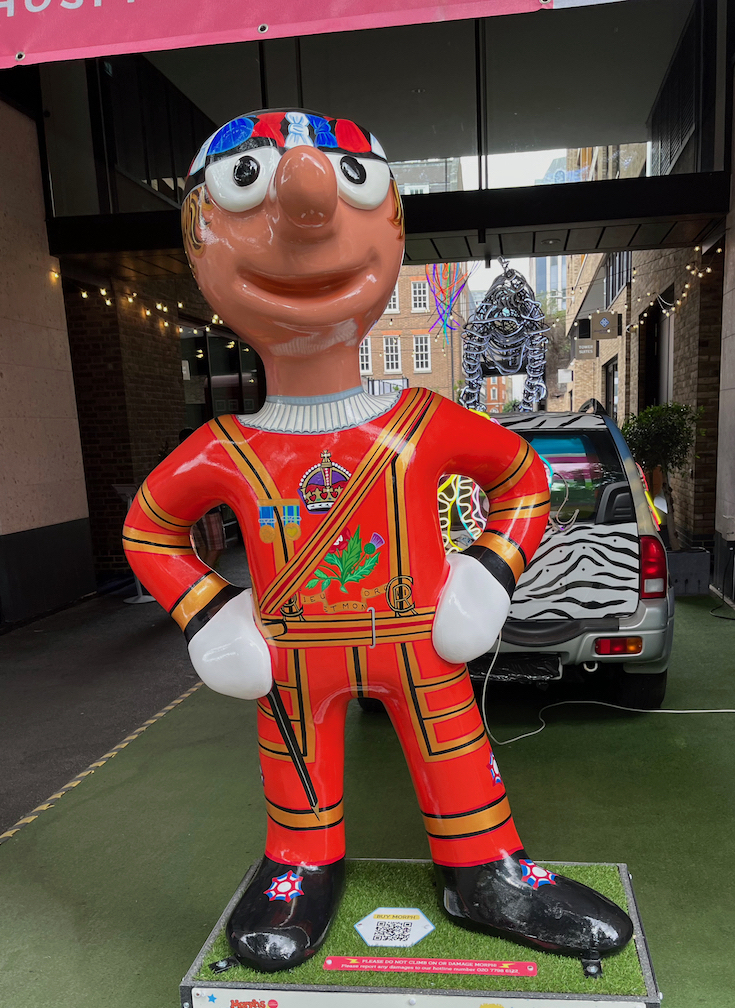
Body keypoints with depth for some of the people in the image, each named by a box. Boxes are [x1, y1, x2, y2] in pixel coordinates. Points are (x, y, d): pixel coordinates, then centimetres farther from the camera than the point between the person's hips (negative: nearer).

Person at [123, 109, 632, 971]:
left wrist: (489, 577, -3)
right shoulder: (222, 454, -11)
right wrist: (205, 619, -3)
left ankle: (484, 872, 35)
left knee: (458, 760, 12)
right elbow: (146, 526, 7)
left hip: (420, 648, 0)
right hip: (292, 664, 1)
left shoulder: (424, 428, -10)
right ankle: (302, 867, 42)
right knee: (297, 780, 17)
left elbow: (524, 478, 7)